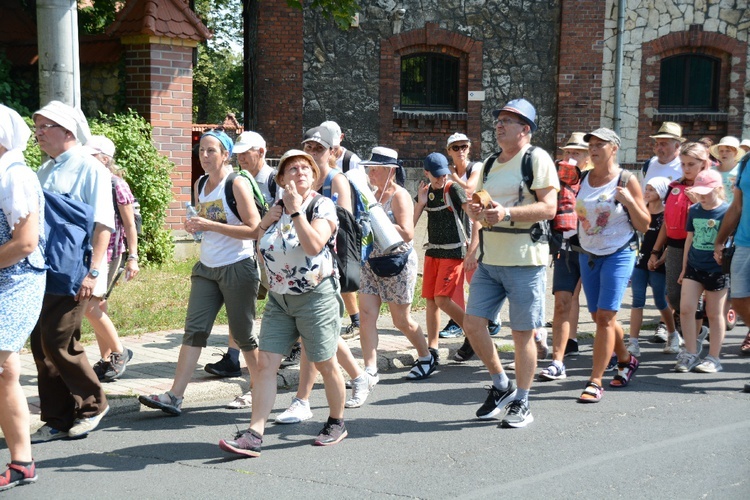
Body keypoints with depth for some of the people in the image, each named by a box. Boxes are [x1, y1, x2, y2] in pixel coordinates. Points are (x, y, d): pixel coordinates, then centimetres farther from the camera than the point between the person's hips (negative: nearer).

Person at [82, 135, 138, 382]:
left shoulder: (117, 185, -8)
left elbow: (130, 225, -7)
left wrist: (132, 257, -11)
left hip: (110, 253, -7)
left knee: (90, 306, -13)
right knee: (97, 308, 9)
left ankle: (119, 352, 3)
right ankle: (106, 360, 18)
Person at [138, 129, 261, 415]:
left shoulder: (237, 183, -11)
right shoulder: (200, 184, 10)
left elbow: (254, 229, -18)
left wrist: (211, 225, -22)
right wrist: (194, 227, 2)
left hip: (238, 268, -6)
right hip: (206, 268, 6)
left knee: (243, 333, 4)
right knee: (194, 330, -1)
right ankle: (175, 397, -4)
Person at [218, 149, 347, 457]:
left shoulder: (322, 206, -7)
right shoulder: (277, 207, 11)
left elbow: (314, 245, -24)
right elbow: (262, 252, 18)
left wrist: (296, 210, -19)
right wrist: (268, 220, 2)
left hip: (315, 297, -5)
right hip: (279, 299, 5)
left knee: (325, 365, 6)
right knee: (266, 364, -4)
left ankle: (337, 423, 26)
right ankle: (254, 434, -5)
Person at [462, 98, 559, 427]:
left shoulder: (537, 159, -5)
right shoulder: (491, 164, 17)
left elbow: (549, 207, -14)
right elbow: (479, 208, 23)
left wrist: (507, 213, -25)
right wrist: (475, 211, -1)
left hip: (525, 260, -7)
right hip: (489, 260, 7)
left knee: (523, 334, 0)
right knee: (472, 324, 3)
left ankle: (521, 404, 14)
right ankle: (501, 386, 23)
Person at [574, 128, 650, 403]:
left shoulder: (627, 181, -6)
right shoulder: (582, 178, 6)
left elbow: (644, 225, -5)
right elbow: (574, 212, 17)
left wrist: (629, 201, -20)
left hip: (619, 254, -5)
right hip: (587, 254, 5)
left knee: (605, 316, -12)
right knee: (598, 316, 12)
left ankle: (595, 382, -8)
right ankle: (626, 360, 36)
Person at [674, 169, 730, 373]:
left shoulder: (727, 212, -7)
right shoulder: (694, 211, 6)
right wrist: (684, 268, 16)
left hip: (717, 270, -4)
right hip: (694, 266, 4)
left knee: (714, 314, 4)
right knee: (685, 309, -3)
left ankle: (713, 358, 14)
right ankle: (691, 354, 8)